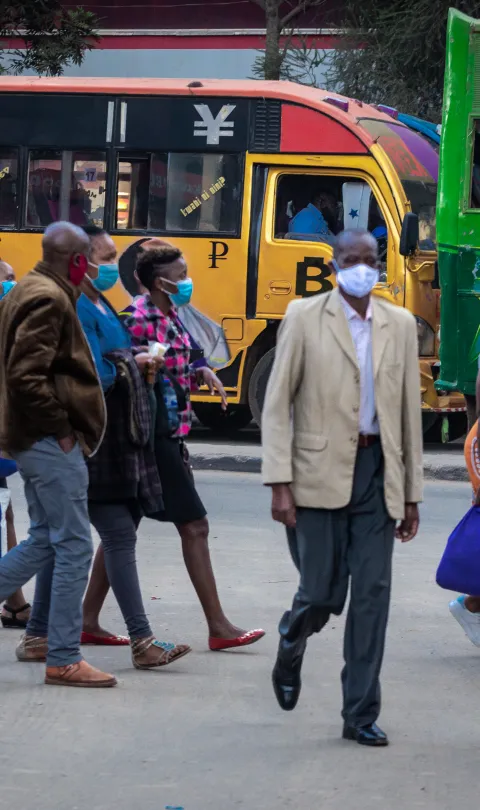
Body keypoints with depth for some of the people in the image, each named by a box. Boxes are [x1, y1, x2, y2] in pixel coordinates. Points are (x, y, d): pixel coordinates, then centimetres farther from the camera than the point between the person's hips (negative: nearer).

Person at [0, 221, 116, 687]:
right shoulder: (49, 300, -16)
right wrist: (61, 427, -16)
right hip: (51, 443, -10)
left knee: (44, 541, 16)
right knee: (74, 548, -5)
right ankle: (63, 661, -1)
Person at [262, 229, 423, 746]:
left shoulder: (400, 325, 9)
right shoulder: (304, 318, -1)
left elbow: (409, 411, 11)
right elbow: (277, 405, -3)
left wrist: (411, 494, 10)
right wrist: (279, 484, -10)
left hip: (378, 473, 3)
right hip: (321, 472, -3)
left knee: (373, 593, -1)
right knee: (322, 591, 0)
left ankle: (360, 715, 7)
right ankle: (291, 648, 35)